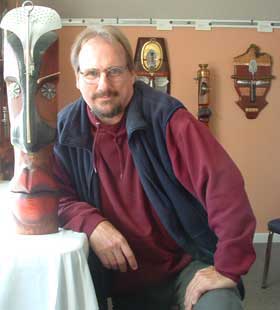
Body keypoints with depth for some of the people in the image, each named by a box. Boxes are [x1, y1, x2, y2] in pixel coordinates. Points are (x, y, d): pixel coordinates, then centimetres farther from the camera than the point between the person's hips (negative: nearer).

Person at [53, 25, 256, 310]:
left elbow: (223, 185, -21)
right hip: (122, 280, 4)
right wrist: (91, 224, -18)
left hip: (188, 264, -3)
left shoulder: (165, 116, -15)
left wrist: (228, 267, -24)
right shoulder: (65, 129, -3)